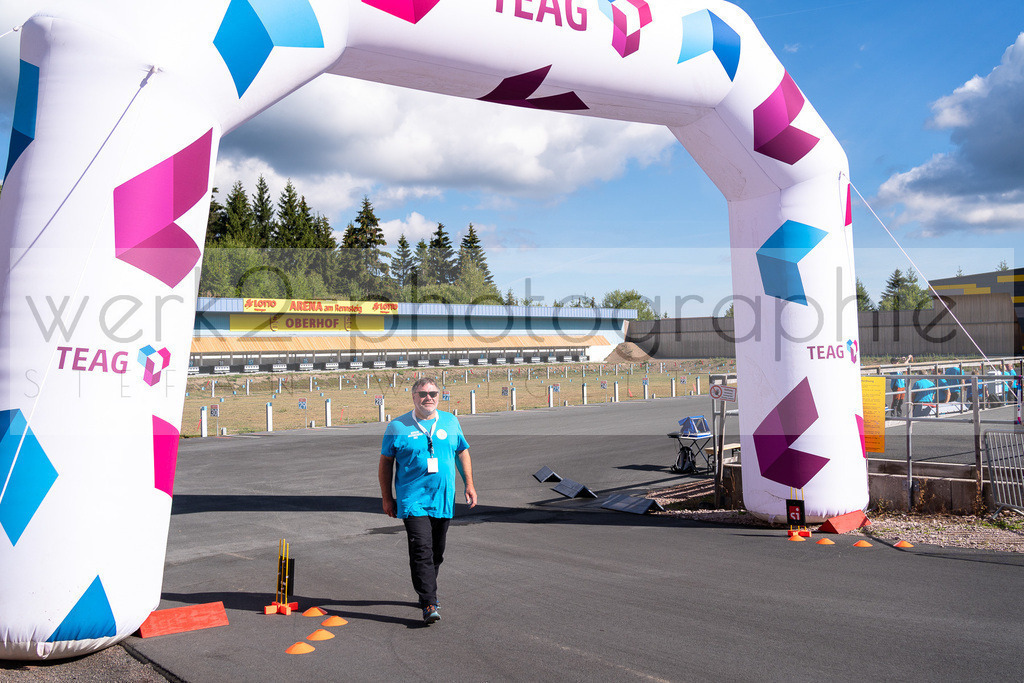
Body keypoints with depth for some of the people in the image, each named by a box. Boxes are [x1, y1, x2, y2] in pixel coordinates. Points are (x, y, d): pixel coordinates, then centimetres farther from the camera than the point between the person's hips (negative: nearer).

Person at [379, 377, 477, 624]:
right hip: (412, 499, -4)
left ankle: (427, 592, 31)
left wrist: (469, 485, 10)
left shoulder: (450, 422, 9)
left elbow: (463, 453, 18)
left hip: (443, 499, 4)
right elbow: (385, 462, 5)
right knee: (421, 549, -15)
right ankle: (429, 603, -13)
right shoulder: (397, 426, 0)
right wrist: (387, 497, 2)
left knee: (437, 551, 12)